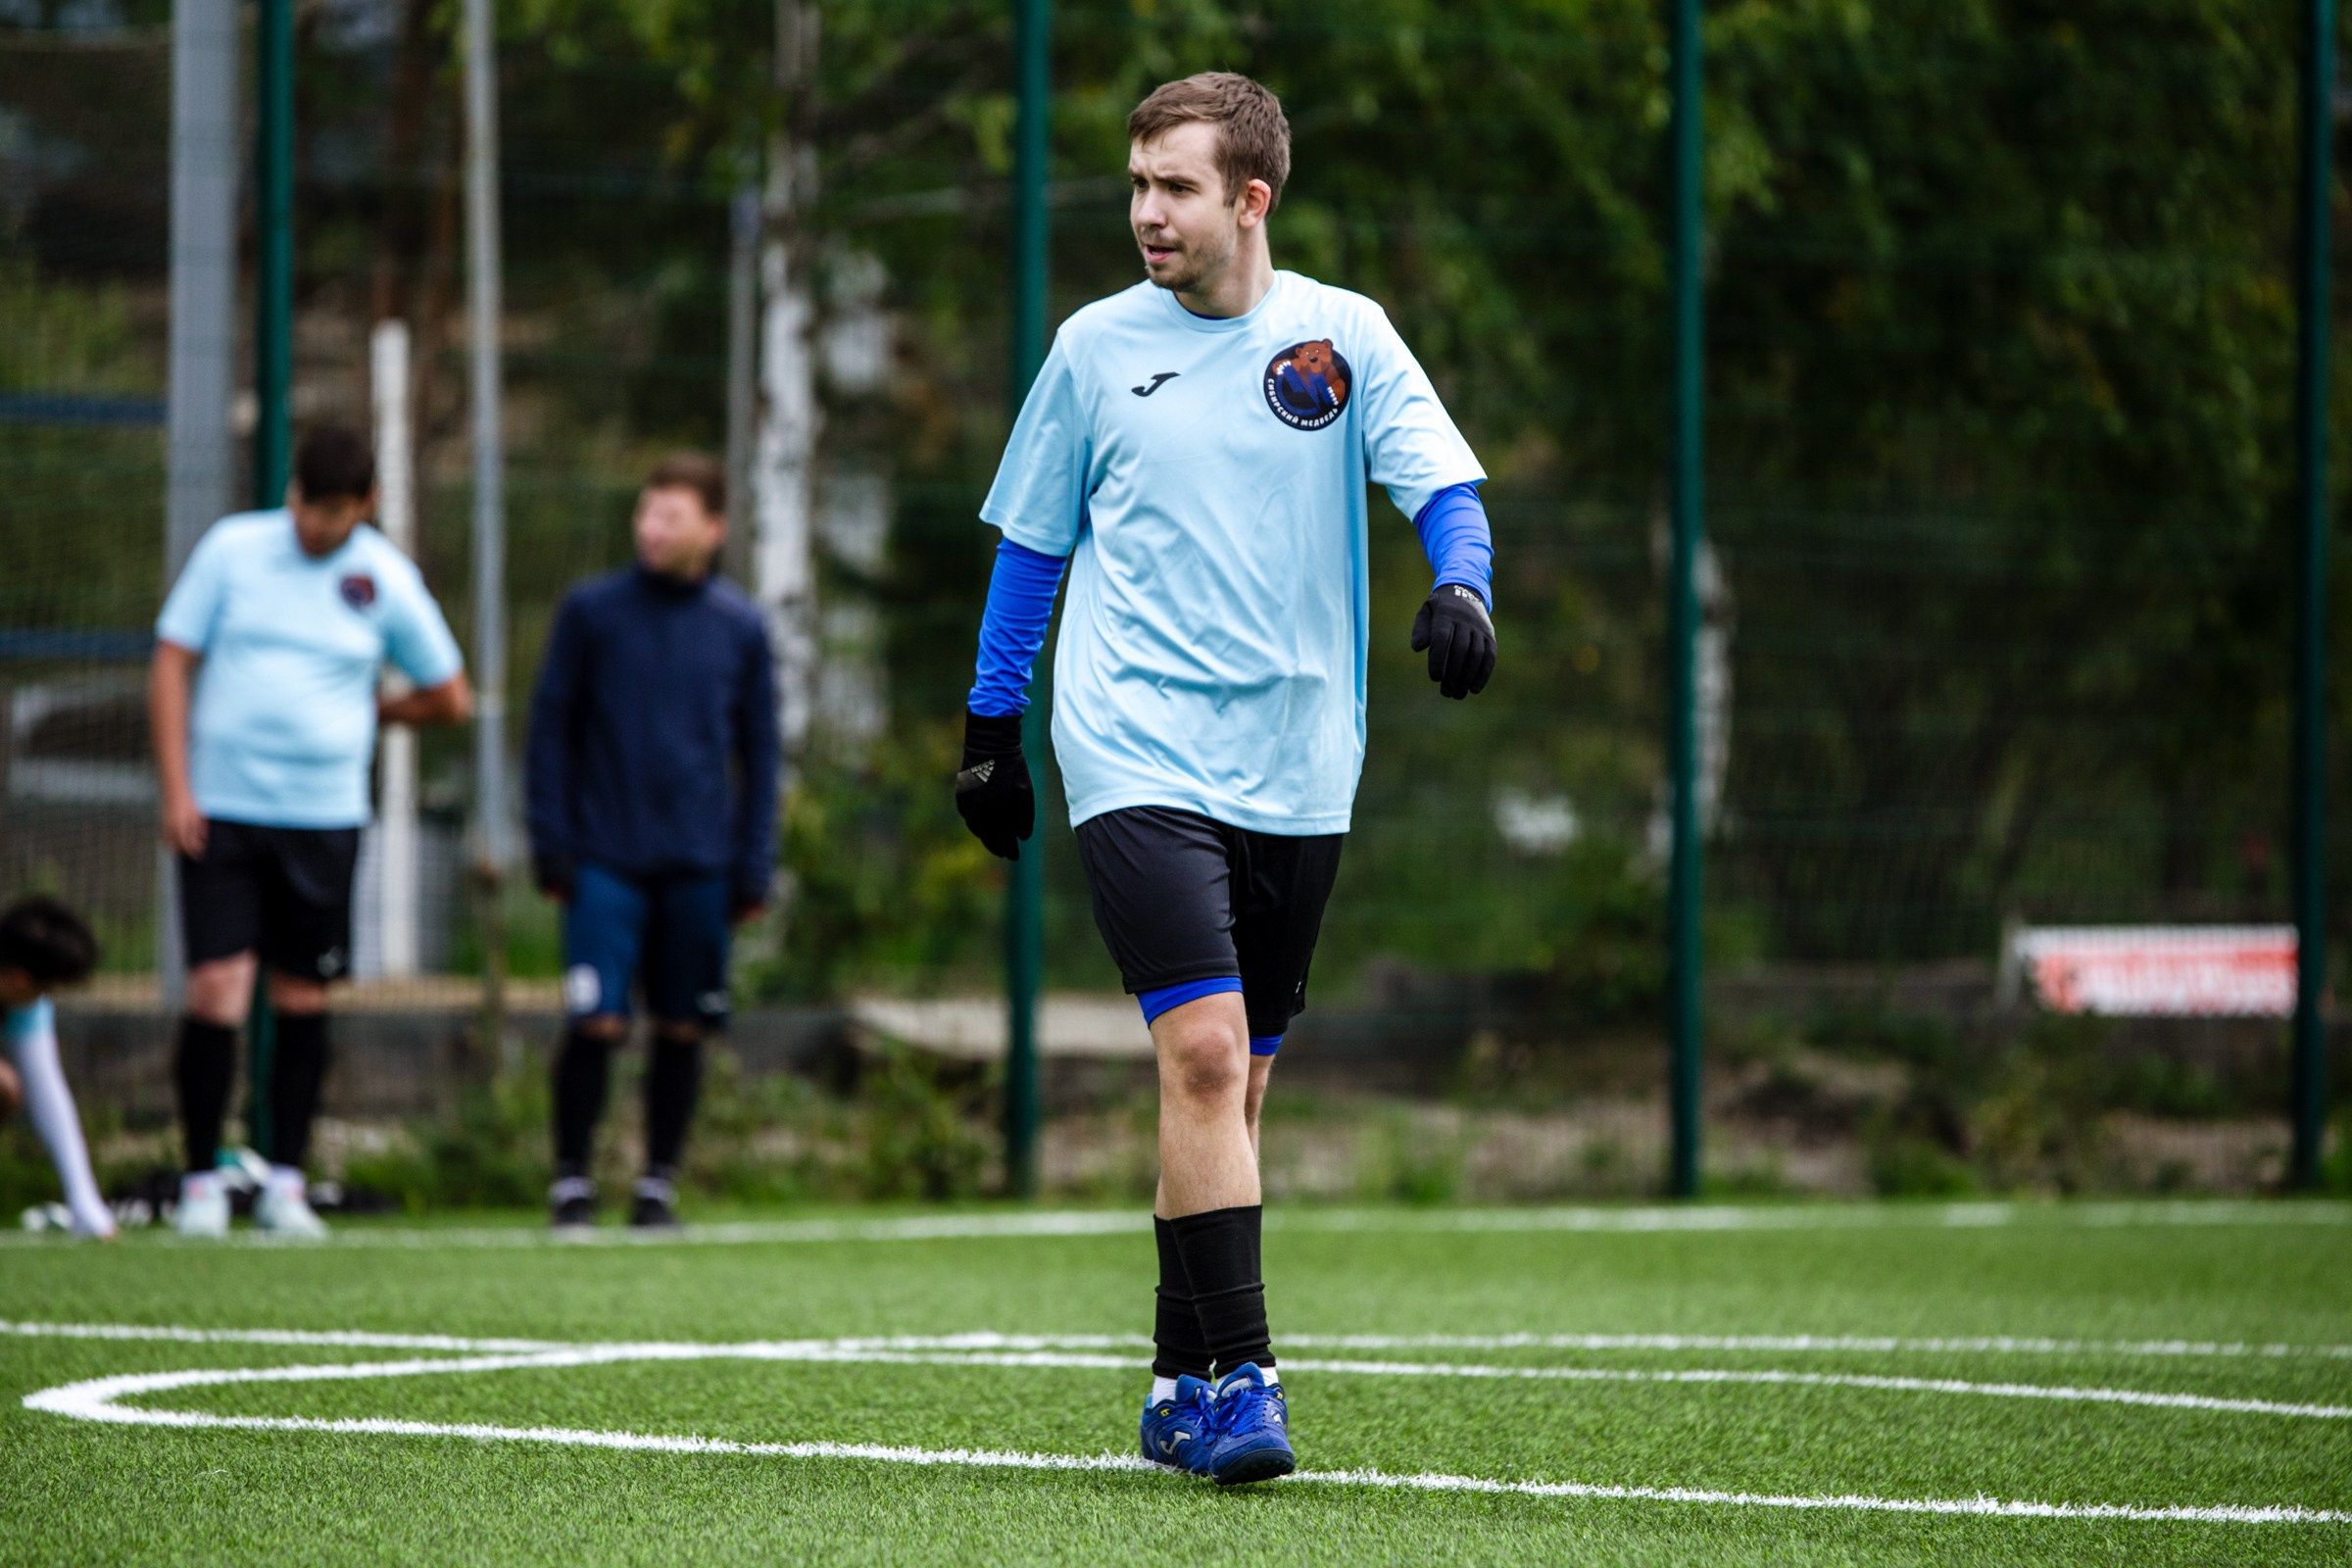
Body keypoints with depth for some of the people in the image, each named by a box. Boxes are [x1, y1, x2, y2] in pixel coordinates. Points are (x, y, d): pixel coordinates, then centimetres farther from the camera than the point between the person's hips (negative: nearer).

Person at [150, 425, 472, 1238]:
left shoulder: (385, 579, 1)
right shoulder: (231, 549, 0)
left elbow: (450, 700, 11)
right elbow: (171, 665, 2)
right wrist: (176, 789, -4)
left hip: (324, 818, 1)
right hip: (220, 809, -1)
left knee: (302, 997, 6)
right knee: (216, 988, -9)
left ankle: (285, 1181, 17)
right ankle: (201, 1183, 0)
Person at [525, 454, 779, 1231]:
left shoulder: (740, 627, 6)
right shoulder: (590, 611, 2)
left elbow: (759, 751, 11)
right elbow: (551, 729, 5)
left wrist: (754, 862, 4)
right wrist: (551, 842, -2)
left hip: (699, 866, 2)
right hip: (605, 859, -2)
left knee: (682, 1029, 4)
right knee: (596, 1023, -11)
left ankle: (658, 1183, 15)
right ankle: (571, 1180, 1)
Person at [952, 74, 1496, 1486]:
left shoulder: (1341, 335, 5)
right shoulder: (1096, 348, 5)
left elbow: (1442, 477, -4)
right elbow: (1033, 543, 14)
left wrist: (1462, 582, -25)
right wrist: (992, 723, 13)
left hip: (1296, 771, 2)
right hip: (1140, 756, -2)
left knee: (1233, 1080, 9)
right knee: (1204, 1054, -17)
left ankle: (1183, 1385, 21)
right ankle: (1238, 1379, -19)